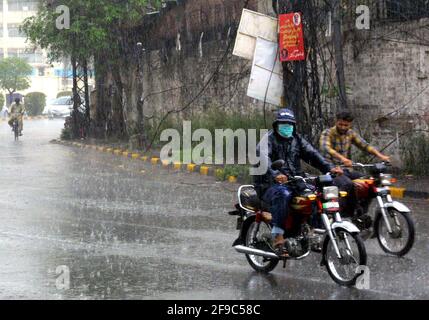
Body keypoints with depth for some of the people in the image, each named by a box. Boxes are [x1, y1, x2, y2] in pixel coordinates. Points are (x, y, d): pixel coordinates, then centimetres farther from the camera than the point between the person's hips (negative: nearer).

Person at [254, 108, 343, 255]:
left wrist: (329, 167, -13)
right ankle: (277, 235, -39)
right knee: (283, 194, -38)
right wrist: (275, 174, -43)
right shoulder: (268, 139, -3)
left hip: (294, 182, 6)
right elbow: (263, 159, -23)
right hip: (271, 184, -6)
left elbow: (312, 154, 6)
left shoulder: (297, 140, 19)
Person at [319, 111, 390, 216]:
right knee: (347, 184, -34)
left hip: (346, 170, 7)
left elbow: (364, 145, 6)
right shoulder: (327, 133, -10)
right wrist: (342, 158, -46)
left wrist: (380, 155, -13)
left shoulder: (351, 133, 11)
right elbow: (325, 148, -29)